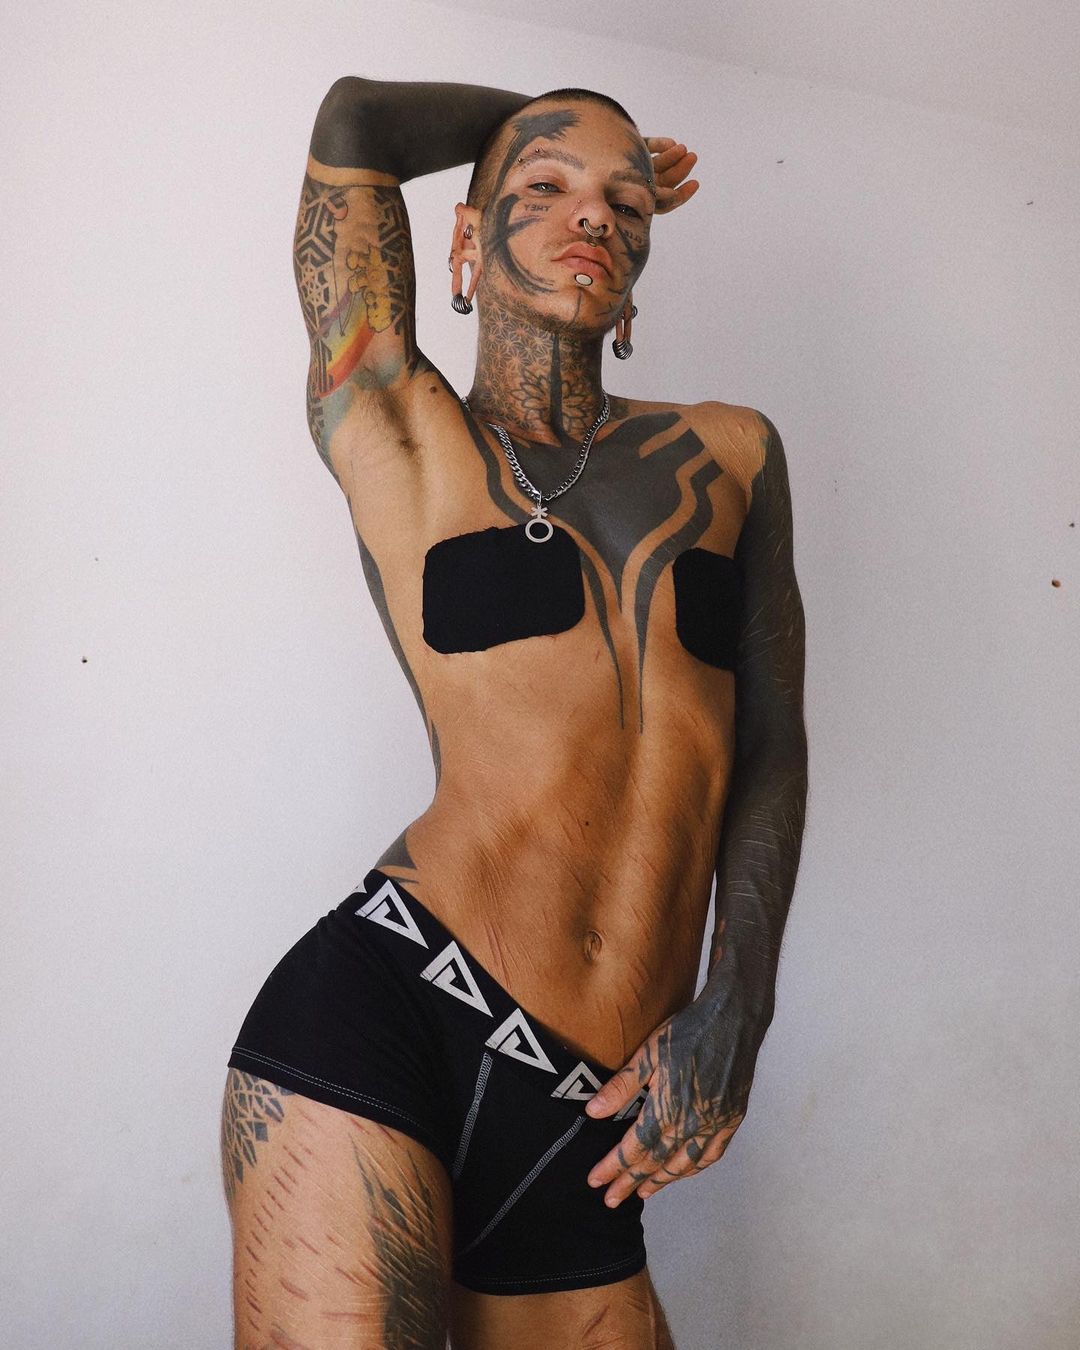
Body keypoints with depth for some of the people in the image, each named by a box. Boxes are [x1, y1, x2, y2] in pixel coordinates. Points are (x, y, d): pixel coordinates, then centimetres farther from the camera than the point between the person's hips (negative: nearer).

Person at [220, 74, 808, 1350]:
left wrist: (730, 1016, 0)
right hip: (380, 1009, -3)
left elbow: (770, 740, 11)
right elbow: (356, 121, 6)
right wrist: (538, 128, 24)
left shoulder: (730, 452, 16)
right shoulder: (399, 432, 8)